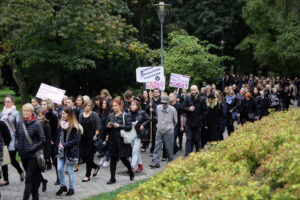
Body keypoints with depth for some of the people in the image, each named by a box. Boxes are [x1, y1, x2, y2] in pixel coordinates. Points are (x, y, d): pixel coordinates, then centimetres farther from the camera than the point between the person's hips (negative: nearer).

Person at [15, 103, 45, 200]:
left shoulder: (37, 124, -12)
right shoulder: (20, 123, 3)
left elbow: (42, 140, -10)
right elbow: (16, 136, 20)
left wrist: (32, 148, -15)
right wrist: (18, 145, 5)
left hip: (33, 155, -5)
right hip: (23, 155, 5)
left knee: (29, 179, -5)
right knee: (32, 176, 17)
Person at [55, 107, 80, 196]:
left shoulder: (74, 126, -15)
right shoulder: (61, 124, 4)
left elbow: (76, 140, -18)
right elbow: (58, 136, 14)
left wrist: (64, 145, -21)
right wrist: (58, 145, 4)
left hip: (70, 151, -5)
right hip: (61, 151, 5)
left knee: (70, 171, 5)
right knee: (59, 169, 4)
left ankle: (71, 188, 20)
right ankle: (63, 186, 22)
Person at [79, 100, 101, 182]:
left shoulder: (94, 114, -6)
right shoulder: (81, 115, 9)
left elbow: (98, 126, -9)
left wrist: (96, 135, -16)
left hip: (91, 138, -6)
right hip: (83, 138, 6)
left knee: (89, 156, -2)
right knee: (82, 155, 4)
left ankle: (87, 176, 8)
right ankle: (96, 167, 28)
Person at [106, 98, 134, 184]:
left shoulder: (125, 115, -4)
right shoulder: (110, 115, 9)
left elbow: (129, 127, -10)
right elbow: (106, 127, 15)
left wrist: (119, 126, -17)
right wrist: (108, 126, -7)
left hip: (122, 140, -4)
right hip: (112, 140, 4)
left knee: (123, 158, -1)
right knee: (113, 159, 6)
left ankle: (131, 173, 24)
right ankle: (112, 178, 13)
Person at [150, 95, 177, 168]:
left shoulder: (172, 109, -10)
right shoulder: (158, 107, -2)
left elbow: (175, 121, 5)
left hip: (168, 132, -3)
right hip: (159, 130, 3)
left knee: (169, 148, 7)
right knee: (157, 146, -2)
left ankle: (170, 161, 25)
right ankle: (156, 162, -1)